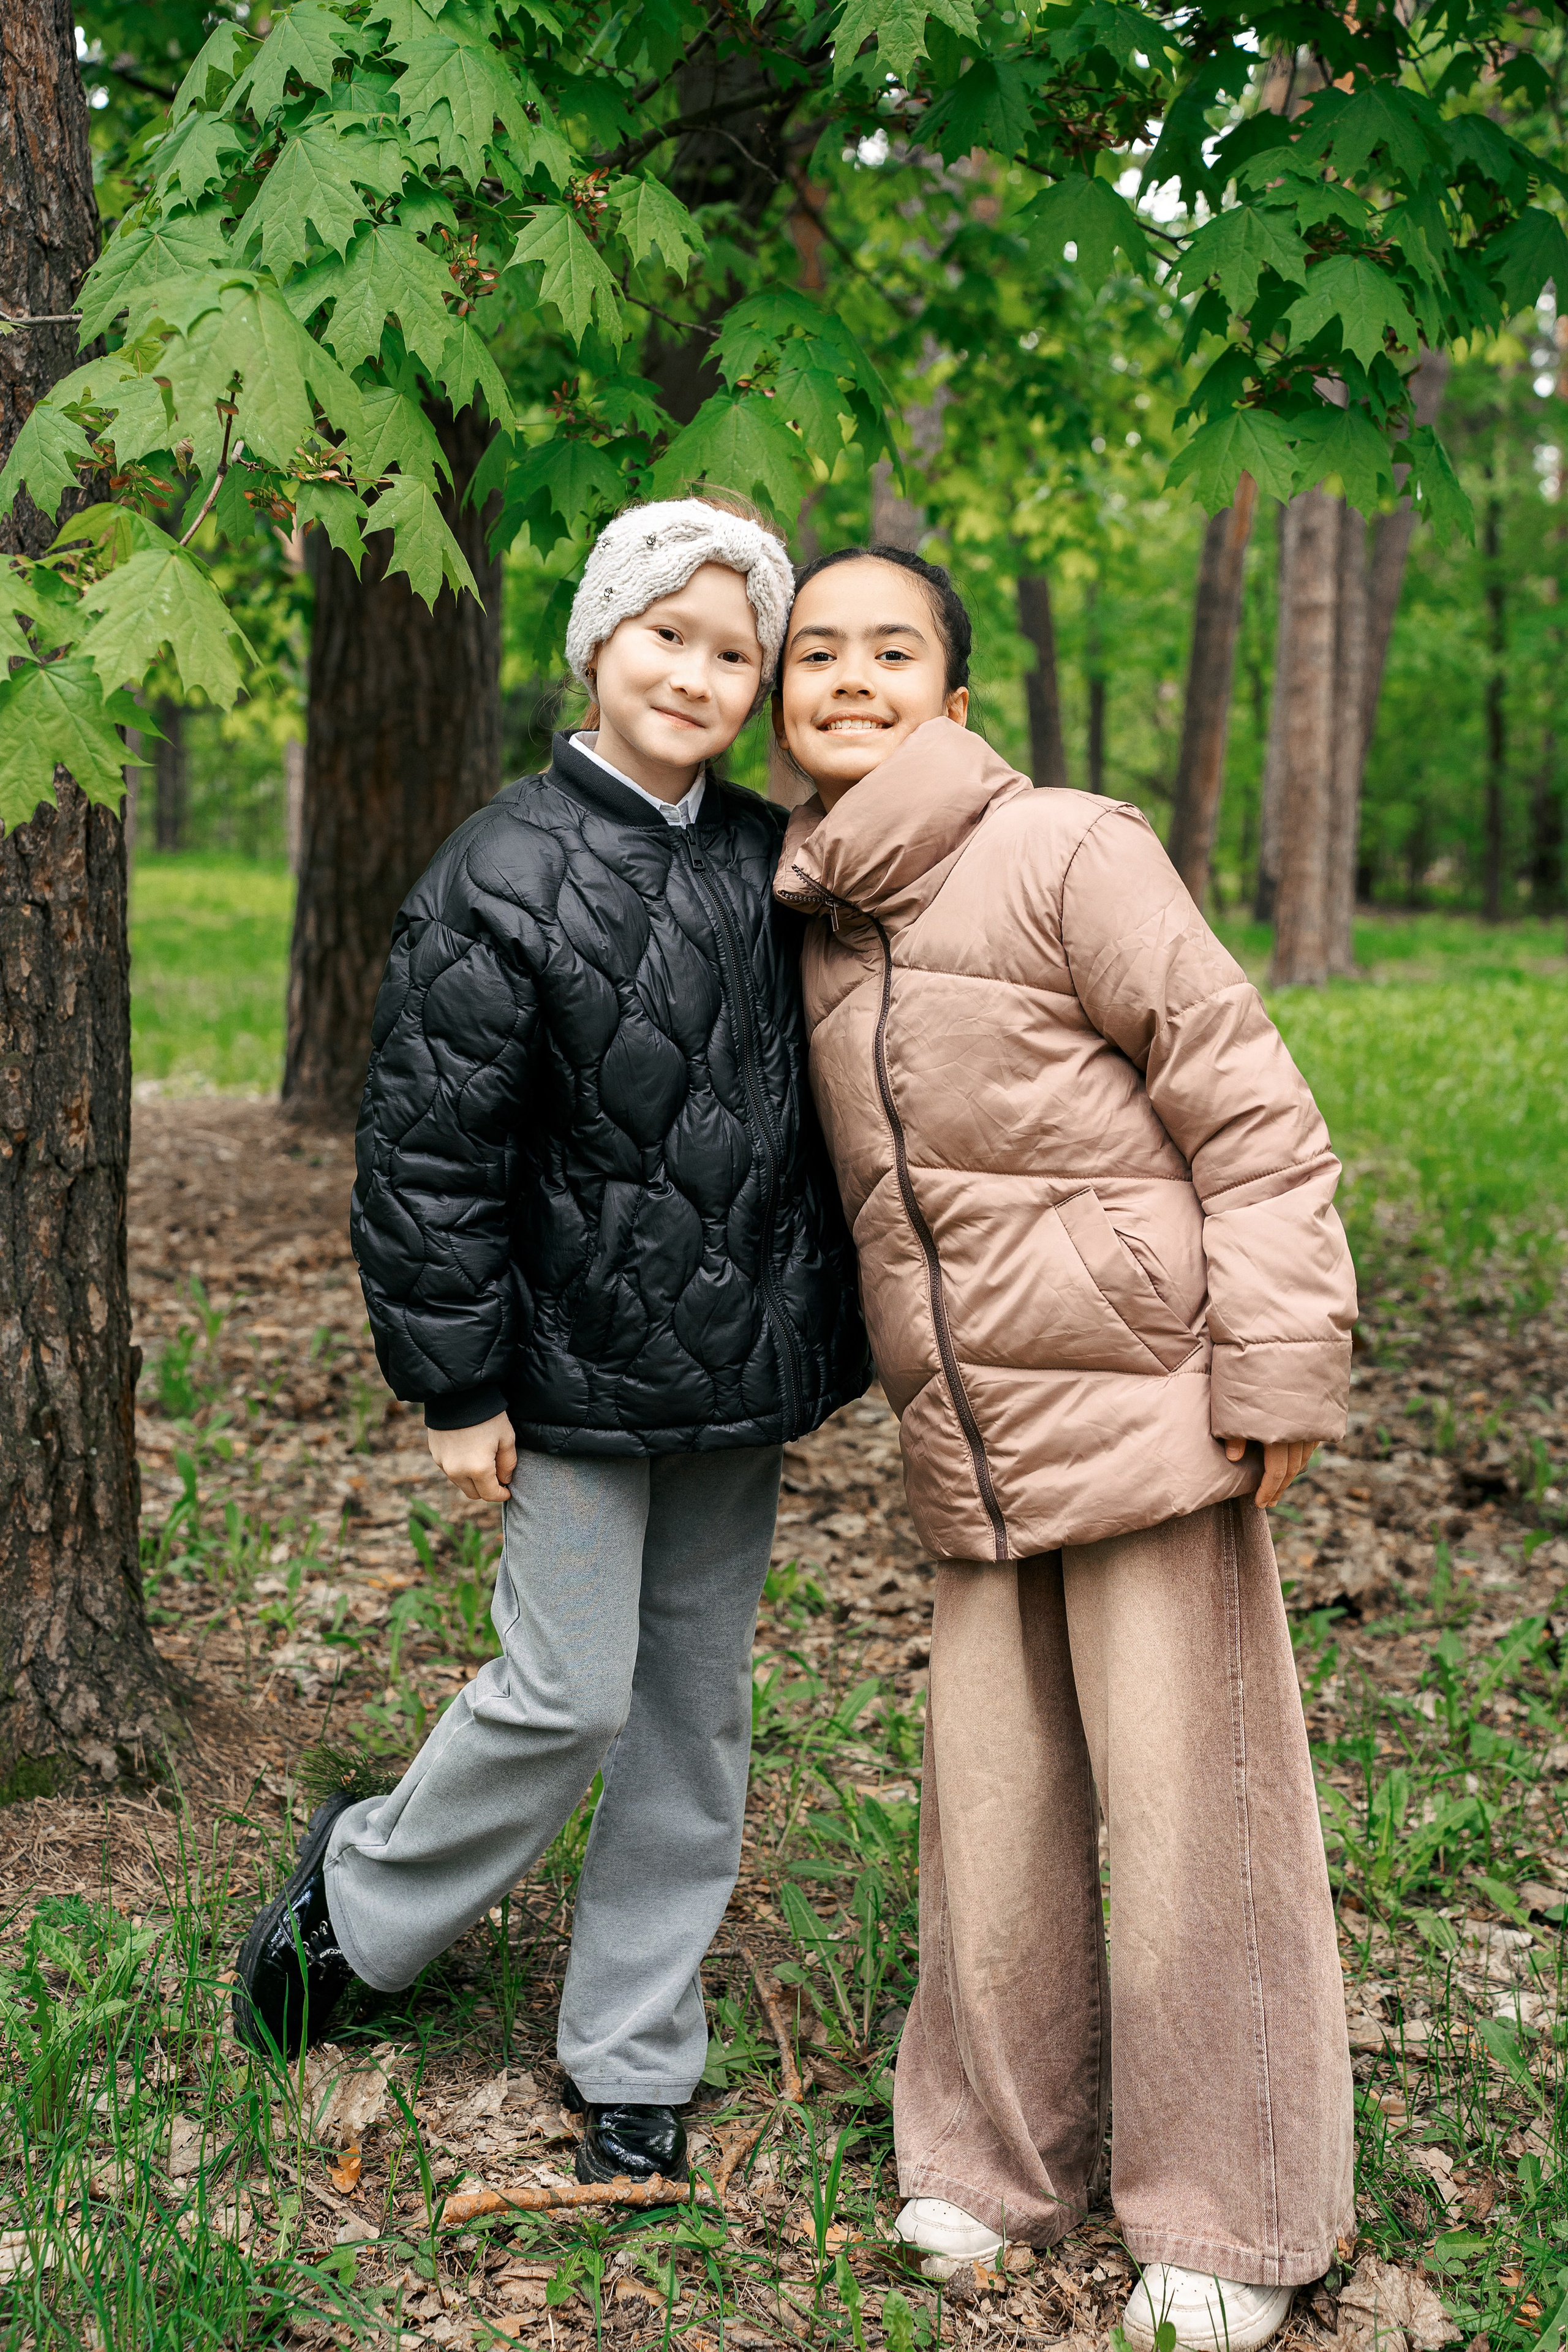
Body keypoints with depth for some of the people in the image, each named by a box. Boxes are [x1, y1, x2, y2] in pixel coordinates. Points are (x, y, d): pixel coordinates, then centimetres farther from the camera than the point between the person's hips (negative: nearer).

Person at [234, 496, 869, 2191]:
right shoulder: (507, 875, -12)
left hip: (735, 1377, 6)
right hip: (575, 1370, -6)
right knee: (567, 1694, -2)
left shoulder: (776, 864, 5)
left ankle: (633, 2060, 25)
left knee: (696, 1703, 11)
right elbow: (427, 1148, -12)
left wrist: (826, 1349, 13)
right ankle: (352, 1902, 27)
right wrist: (453, 1385, -12)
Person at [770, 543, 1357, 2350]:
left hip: (1140, 1417, -5)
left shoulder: (1069, 855, -9)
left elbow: (1251, 1118, -11)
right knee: (990, 1812, 12)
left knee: (1188, 1811, 3)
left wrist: (1276, 1384, -13)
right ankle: (996, 2158, 31)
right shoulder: (817, 925, 11)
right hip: (969, 1456, 6)